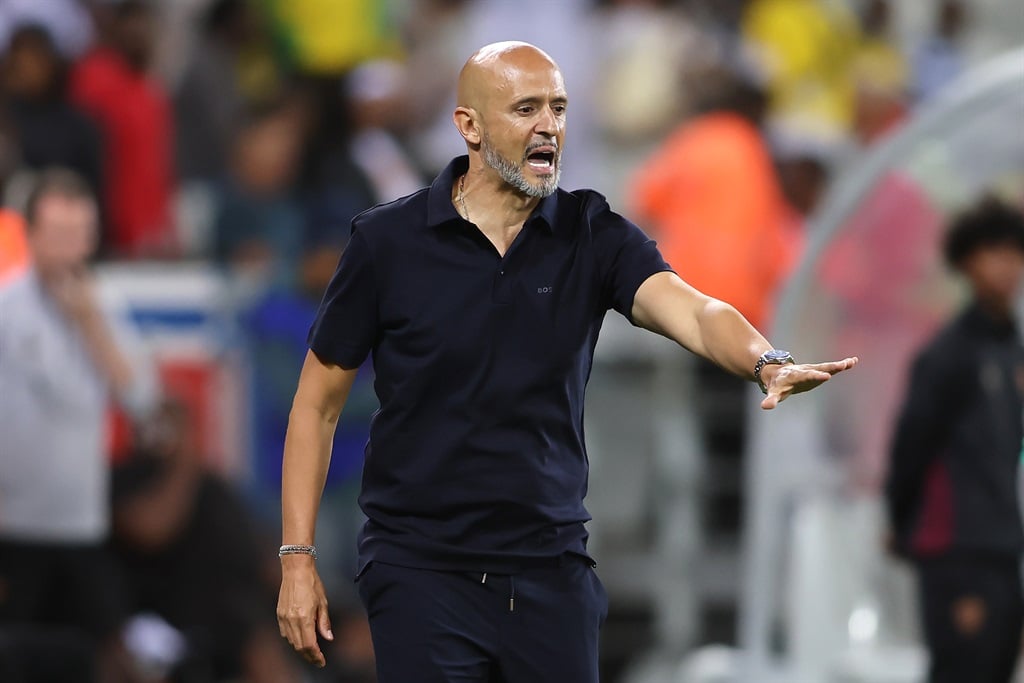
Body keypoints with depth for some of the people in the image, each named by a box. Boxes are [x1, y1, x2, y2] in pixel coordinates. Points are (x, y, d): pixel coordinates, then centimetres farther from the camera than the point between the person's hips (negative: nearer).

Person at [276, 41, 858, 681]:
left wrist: (767, 362, -40)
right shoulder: (388, 243, -4)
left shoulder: (593, 236, 0)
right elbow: (318, 403, 2)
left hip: (552, 568, 2)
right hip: (421, 573, -2)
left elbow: (690, 310, -18)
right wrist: (298, 558, -3)